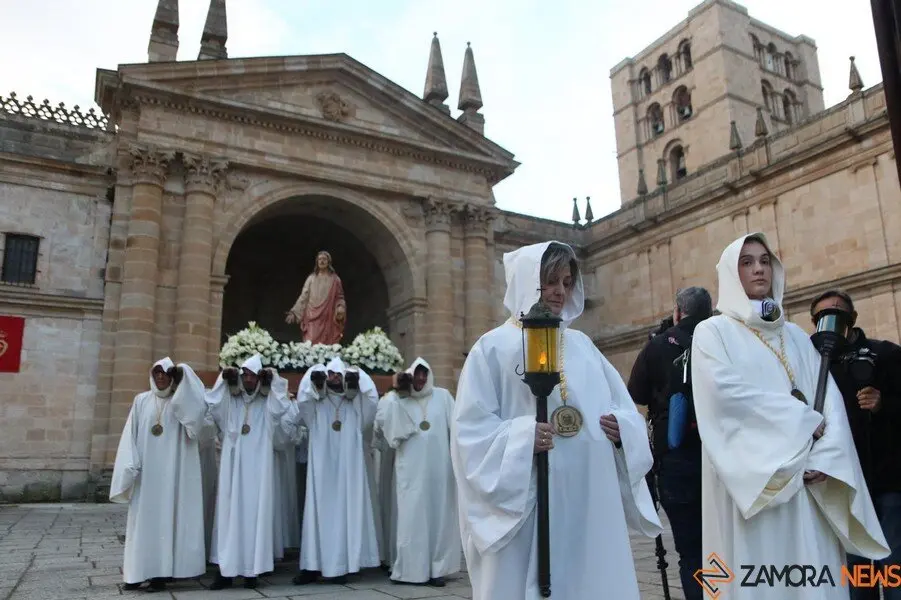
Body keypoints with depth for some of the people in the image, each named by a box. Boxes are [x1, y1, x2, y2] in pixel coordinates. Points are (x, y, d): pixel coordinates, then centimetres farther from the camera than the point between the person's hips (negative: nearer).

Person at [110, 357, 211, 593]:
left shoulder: (183, 402, 5)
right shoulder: (141, 401, 9)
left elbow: (198, 417, -15)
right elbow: (130, 435, 5)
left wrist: (184, 378, -12)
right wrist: (130, 465, -7)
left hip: (171, 471, -2)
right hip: (145, 471, 2)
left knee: (166, 517, -2)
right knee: (143, 518, 4)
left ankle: (160, 572, 1)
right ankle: (138, 571, 11)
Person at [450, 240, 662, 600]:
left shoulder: (582, 344, 14)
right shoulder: (494, 347, -2)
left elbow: (622, 405, 16)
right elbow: (470, 429, -7)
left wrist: (622, 427, -5)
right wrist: (521, 439, -22)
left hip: (592, 501, 5)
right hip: (525, 503, -5)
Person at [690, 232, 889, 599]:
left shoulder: (796, 335, 17)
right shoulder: (712, 332, 3)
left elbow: (830, 398, 5)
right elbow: (725, 389, -15)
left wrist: (825, 457, -12)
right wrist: (803, 420, -10)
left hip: (805, 480, 4)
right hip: (749, 478, -4)